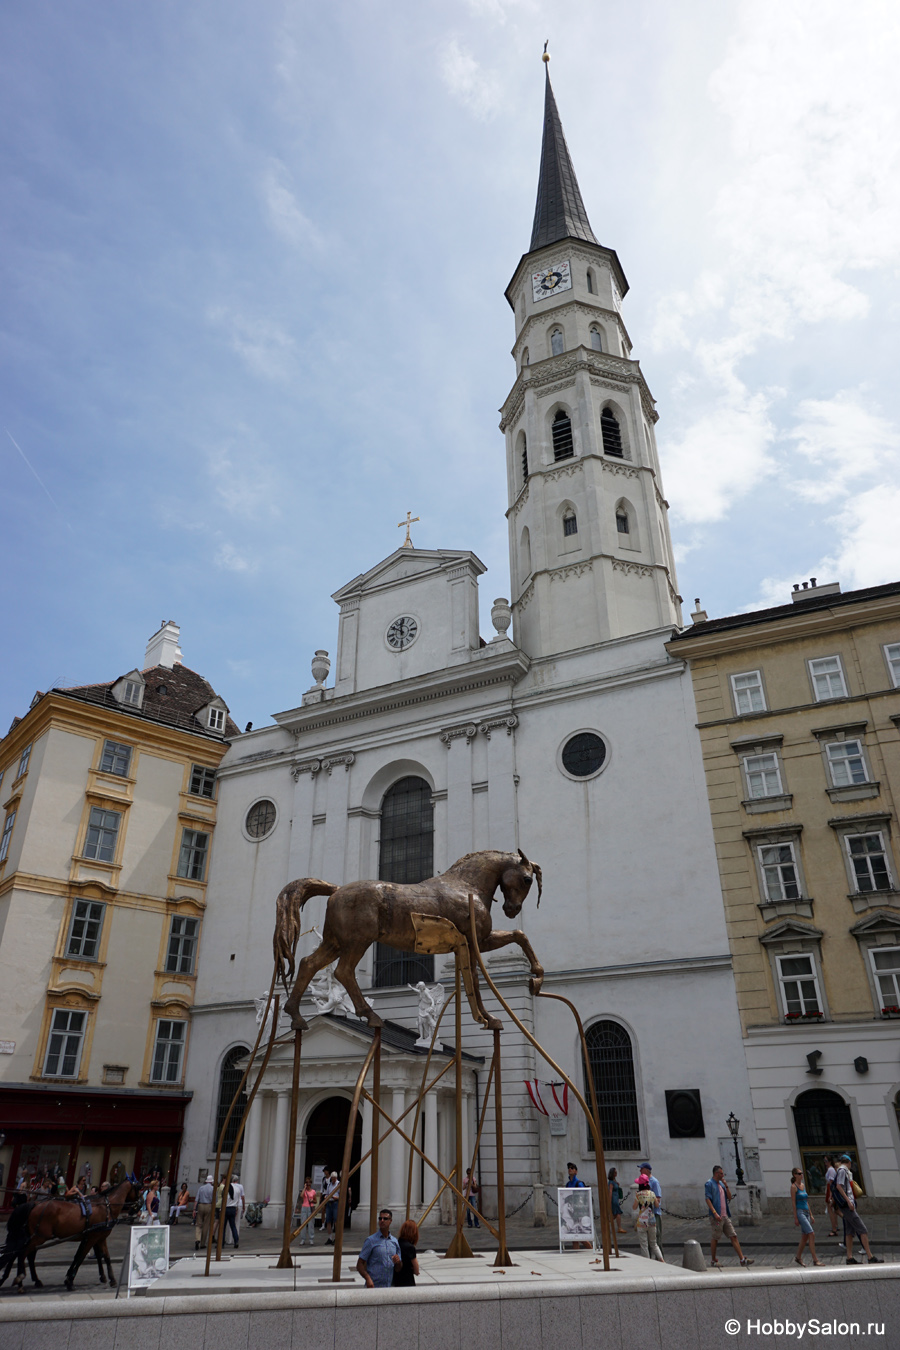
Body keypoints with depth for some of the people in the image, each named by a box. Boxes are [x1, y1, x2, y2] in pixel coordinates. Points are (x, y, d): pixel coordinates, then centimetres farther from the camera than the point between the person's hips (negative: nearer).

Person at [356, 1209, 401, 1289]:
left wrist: (398, 1262, -4)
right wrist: (368, 1278, -22)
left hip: (390, 1287, 4)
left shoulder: (395, 1241, 11)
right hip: (374, 1286, -4)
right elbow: (360, 1264, -6)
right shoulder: (371, 1240, -1)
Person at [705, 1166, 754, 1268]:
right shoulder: (709, 1184, -7)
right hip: (716, 1216, -7)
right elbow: (708, 1199, -14)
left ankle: (742, 1259, 1)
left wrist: (726, 1186, 3)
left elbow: (729, 1197, 17)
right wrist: (715, 1213, -23)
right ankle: (713, 1260, 13)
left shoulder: (721, 1184, 18)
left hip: (725, 1216, 7)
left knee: (733, 1236, 2)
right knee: (715, 1238, 1)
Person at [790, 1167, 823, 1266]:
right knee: (811, 1234, -14)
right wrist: (795, 1217, -13)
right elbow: (793, 1202, -11)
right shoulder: (794, 1187, -9)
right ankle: (815, 1260, -11)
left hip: (806, 1212, 8)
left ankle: (798, 1257, 22)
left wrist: (811, 1214, 16)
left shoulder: (803, 1185, 14)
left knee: (805, 1237, 10)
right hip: (800, 1212, -8)